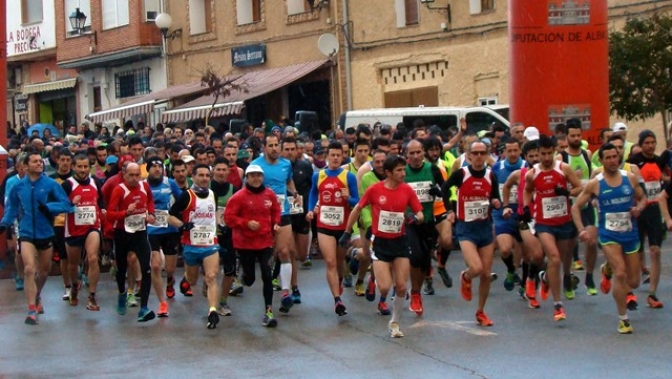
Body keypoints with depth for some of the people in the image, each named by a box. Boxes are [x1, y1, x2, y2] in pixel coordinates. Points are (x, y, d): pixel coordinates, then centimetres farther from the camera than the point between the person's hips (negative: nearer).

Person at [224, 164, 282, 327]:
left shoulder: (270, 194, 1)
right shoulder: (238, 196, -11)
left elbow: (276, 211, 17)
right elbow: (228, 217, -11)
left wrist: (276, 223, -1)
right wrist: (246, 223, -21)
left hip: (265, 241, 2)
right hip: (245, 243, -2)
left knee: (267, 276, -7)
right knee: (249, 279, 7)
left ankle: (268, 312, 0)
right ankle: (243, 275, 47)